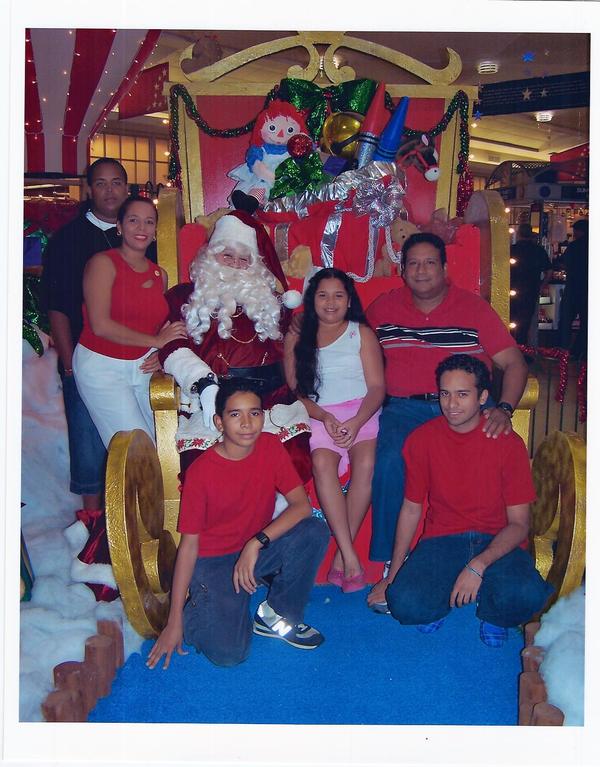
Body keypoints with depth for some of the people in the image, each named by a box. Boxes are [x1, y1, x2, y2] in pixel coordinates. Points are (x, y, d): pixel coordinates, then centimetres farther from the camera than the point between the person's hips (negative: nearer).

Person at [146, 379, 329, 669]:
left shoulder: (271, 447, -9)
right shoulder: (200, 471, -20)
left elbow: (301, 505, -15)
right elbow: (189, 543, -16)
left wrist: (257, 542, -29)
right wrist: (174, 623, -15)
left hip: (259, 548, 4)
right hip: (213, 560, -4)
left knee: (315, 531, -24)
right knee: (228, 653, -22)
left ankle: (277, 615, -2)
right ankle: (196, 606, 11)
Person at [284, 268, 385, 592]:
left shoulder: (361, 333, 12)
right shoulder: (296, 337, 15)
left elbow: (377, 387, 3)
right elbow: (294, 390, 7)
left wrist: (356, 422, -15)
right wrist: (323, 417, -11)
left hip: (362, 411, 0)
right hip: (317, 416, 1)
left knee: (366, 462, -31)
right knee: (322, 462, -31)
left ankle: (341, 557, -22)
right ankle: (350, 556, -31)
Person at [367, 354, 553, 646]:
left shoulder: (508, 443, -7)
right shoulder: (421, 440, -1)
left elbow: (519, 523, -7)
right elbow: (411, 509, 8)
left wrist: (478, 565, -23)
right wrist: (392, 575, 5)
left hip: (498, 542, -1)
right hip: (442, 540, 1)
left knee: (528, 597, -33)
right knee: (404, 604, -28)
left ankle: (491, 610, 5)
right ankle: (440, 600, 9)